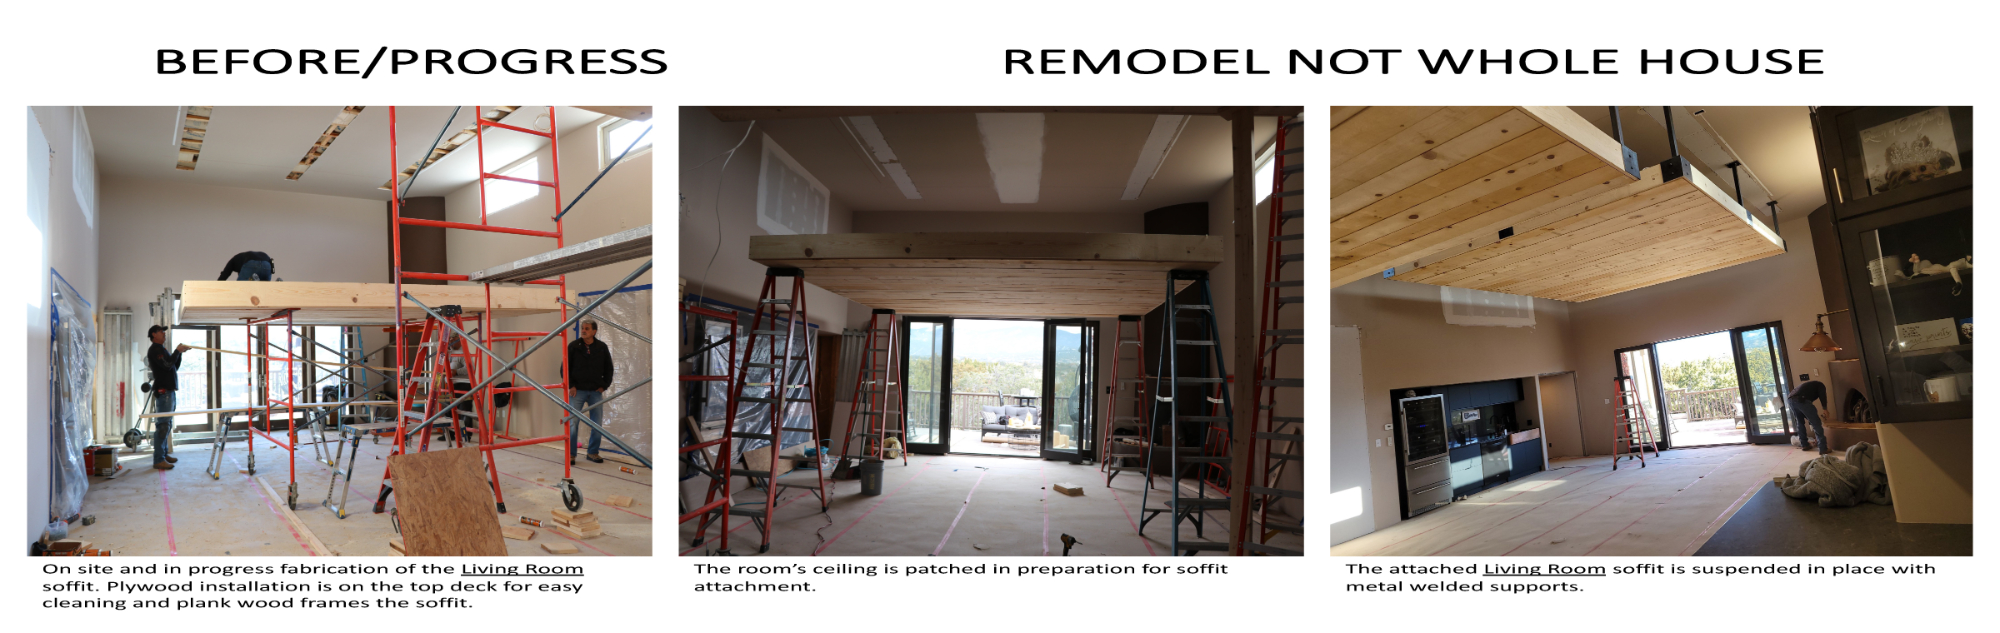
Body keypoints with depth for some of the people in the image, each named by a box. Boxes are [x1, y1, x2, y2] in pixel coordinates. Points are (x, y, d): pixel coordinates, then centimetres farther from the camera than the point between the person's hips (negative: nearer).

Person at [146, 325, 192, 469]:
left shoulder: (161, 349, 22)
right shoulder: (155, 349, -8)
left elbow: (174, 367, 21)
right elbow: (167, 365, -21)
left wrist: (179, 352, 10)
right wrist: (177, 351, -12)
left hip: (169, 390, 11)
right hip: (163, 391, -11)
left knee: (167, 424, 15)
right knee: (162, 425, -11)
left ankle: (163, 454, 21)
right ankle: (158, 460, -11)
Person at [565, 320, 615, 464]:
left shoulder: (602, 347, 3)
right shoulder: (573, 346, -1)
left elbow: (608, 368, 13)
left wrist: (604, 385, 4)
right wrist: (570, 385, -4)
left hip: (596, 392, 2)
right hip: (578, 391, -2)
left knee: (597, 424, 5)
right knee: (573, 423, -3)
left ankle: (592, 453, 18)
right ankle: (571, 454, 6)